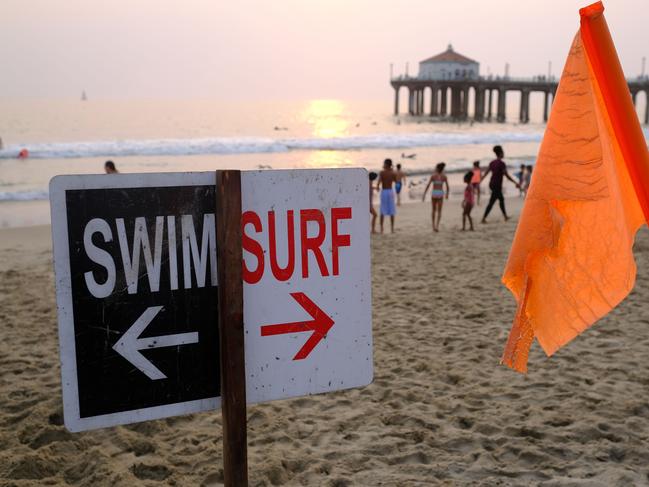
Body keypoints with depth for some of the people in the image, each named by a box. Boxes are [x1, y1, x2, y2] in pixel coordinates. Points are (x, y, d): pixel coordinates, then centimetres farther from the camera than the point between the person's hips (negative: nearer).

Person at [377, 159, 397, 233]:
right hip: (391, 191, 1)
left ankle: (381, 229, 3)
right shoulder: (393, 173, -1)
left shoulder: (381, 172, -8)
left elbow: (379, 180, -21)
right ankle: (392, 228, 6)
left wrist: (378, 187, 0)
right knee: (391, 211, 6)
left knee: (383, 211, 5)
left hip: (383, 191, -1)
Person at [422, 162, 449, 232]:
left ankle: (434, 225, 21)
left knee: (434, 210, 19)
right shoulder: (444, 176, 1)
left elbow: (428, 185, -9)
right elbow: (447, 186, 2)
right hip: (440, 194, 0)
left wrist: (424, 195, -8)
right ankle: (437, 226, -14)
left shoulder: (433, 175, -5)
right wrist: (447, 194, 20)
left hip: (434, 193, 0)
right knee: (439, 211, 4)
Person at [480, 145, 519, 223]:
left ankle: (505, 216, 27)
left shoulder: (492, 163, 7)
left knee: (501, 199, 20)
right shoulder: (502, 163, -16)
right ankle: (484, 218, -9)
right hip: (497, 185, -8)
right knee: (491, 202, -7)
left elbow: (486, 173, 8)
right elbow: (507, 176, -16)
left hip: (492, 184, 8)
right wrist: (516, 183, -9)